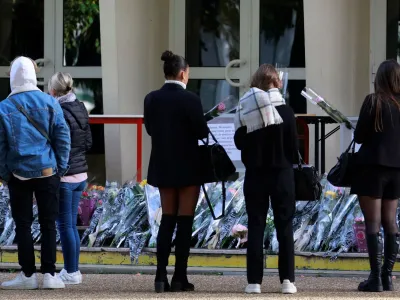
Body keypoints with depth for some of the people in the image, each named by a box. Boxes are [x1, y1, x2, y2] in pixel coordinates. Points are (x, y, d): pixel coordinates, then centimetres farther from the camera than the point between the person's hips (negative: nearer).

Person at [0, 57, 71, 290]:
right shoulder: (49, 103, -3)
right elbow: (63, 137, -2)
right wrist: (61, 168, 5)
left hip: (19, 174, -1)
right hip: (47, 172, 1)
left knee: (23, 224, 7)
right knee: (48, 224, 6)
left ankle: (28, 274, 6)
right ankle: (49, 273, 3)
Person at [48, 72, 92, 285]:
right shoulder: (80, 110, 7)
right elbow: (88, 142, 13)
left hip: (64, 176, -8)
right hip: (81, 174, 8)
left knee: (65, 225, -1)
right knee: (72, 224, 15)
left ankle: (71, 272, 2)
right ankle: (73, 269, 19)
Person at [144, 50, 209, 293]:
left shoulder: (152, 99, -2)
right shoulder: (190, 100, -16)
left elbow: (150, 129, 7)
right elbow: (203, 132, -12)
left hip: (163, 166, 5)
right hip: (187, 167, -4)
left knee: (167, 219, 13)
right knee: (185, 221, 2)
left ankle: (161, 276, 5)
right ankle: (180, 278, 0)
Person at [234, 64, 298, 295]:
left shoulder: (246, 111, -5)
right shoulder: (285, 111, -9)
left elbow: (239, 142, -1)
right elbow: (293, 145, -6)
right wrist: (293, 161, 12)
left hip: (255, 174, 1)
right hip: (282, 174, -1)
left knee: (256, 226, 5)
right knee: (285, 226, 5)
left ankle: (255, 281, 1)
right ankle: (288, 280, 1)